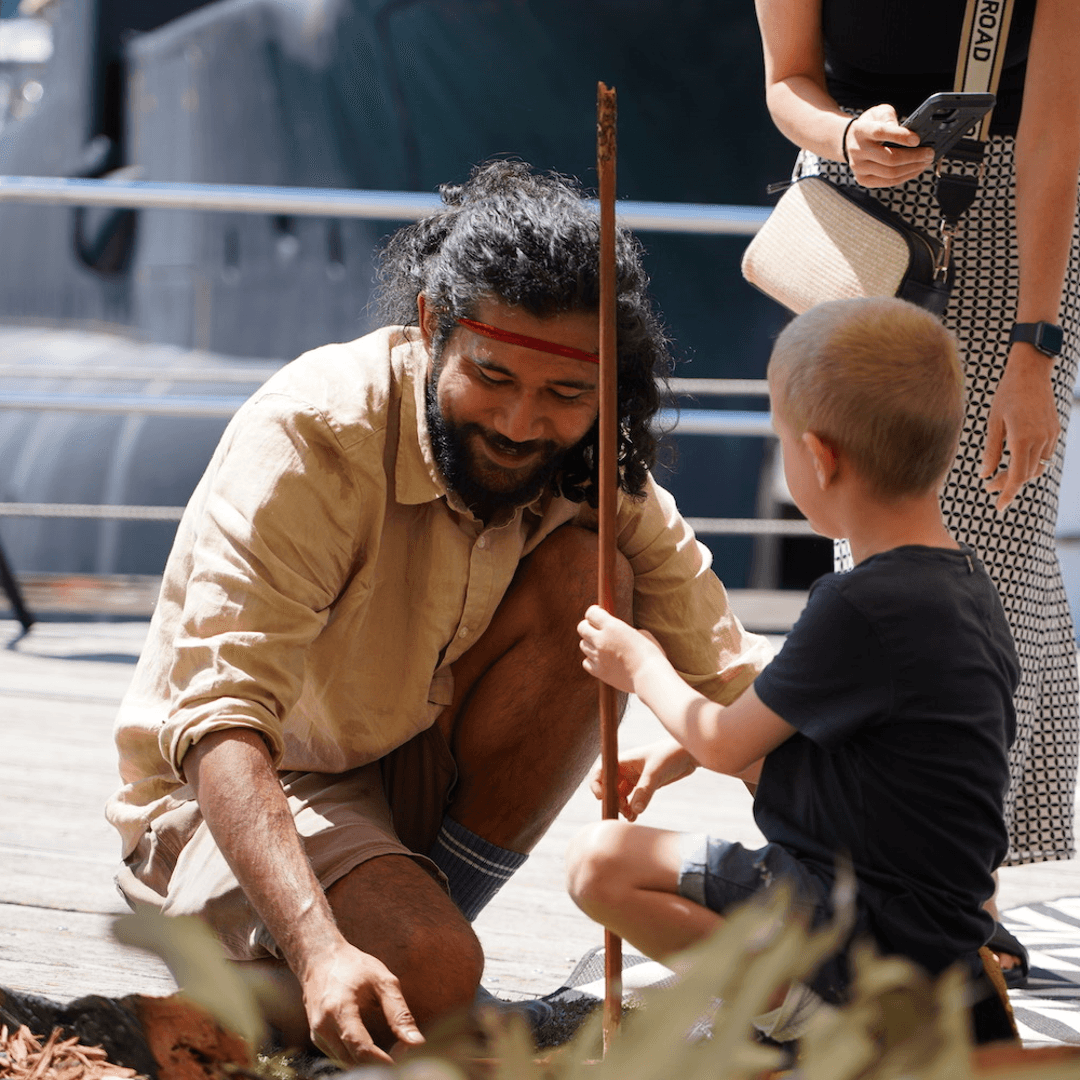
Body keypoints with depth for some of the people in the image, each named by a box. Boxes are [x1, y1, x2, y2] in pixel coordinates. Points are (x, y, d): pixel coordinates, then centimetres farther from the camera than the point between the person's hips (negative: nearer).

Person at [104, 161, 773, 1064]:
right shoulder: (307, 437, -27)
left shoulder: (590, 469, -10)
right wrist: (322, 950, -49)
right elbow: (220, 724, -35)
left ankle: (430, 904, -8)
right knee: (431, 972, -34)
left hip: (419, 776, 6)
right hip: (236, 793, -6)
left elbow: (722, 661, -11)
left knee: (583, 575, -18)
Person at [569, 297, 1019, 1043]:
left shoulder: (861, 609, -24)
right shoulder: (967, 582, 6)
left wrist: (644, 668, 9)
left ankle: (794, 1001, -12)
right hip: (947, 913, 9)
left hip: (882, 933, -9)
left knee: (601, 862, -11)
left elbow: (728, 745, -9)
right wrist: (684, 750, 19)